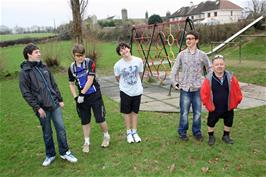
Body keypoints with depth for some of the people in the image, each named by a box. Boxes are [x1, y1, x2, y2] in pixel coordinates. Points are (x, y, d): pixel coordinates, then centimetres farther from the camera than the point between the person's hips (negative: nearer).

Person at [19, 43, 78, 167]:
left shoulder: (43, 67, 9)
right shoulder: (24, 72, -7)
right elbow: (26, 93, -9)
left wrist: (60, 99, 11)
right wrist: (37, 108, -13)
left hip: (55, 104, 4)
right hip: (42, 108, -4)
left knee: (61, 128, 6)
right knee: (47, 133, 9)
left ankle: (64, 152, 22)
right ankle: (50, 155, 29)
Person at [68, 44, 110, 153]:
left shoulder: (90, 63, -12)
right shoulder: (72, 67, 1)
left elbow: (90, 80, -17)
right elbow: (71, 84, 9)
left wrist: (82, 94, -16)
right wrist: (75, 97, -3)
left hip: (94, 95, -3)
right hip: (82, 97, 4)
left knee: (100, 119, 3)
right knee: (85, 121, 11)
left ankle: (106, 136, 28)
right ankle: (86, 142, 26)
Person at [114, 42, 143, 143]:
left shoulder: (138, 61, -11)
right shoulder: (118, 65, -15)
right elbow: (117, 78, 2)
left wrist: (135, 82, 8)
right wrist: (124, 84, 8)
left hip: (137, 91, 1)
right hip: (125, 91, -1)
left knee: (135, 112, 14)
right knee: (127, 112, 11)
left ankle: (134, 132, 29)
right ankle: (129, 133, 27)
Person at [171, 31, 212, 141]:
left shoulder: (202, 55, 2)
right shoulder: (182, 54, 3)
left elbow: (210, 69, 10)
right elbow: (175, 70, 7)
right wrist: (174, 83, 1)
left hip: (197, 88, 1)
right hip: (185, 88, 0)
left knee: (197, 112, 8)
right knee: (184, 112, 3)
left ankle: (197, 132, 26)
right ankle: (182, 132, 20)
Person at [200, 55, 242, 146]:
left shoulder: (231, 78, -12)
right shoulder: (209, 79, -16)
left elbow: (237, 92, -3)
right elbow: (204, 93, -10)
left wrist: (235, 103, 0)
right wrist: (209, 106, -6)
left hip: (228, 107, 2)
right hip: (214, 108, -2)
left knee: (228, 121, 18)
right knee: (211, 122, 11)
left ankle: (226, 136, 42)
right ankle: (211, 136, 34)